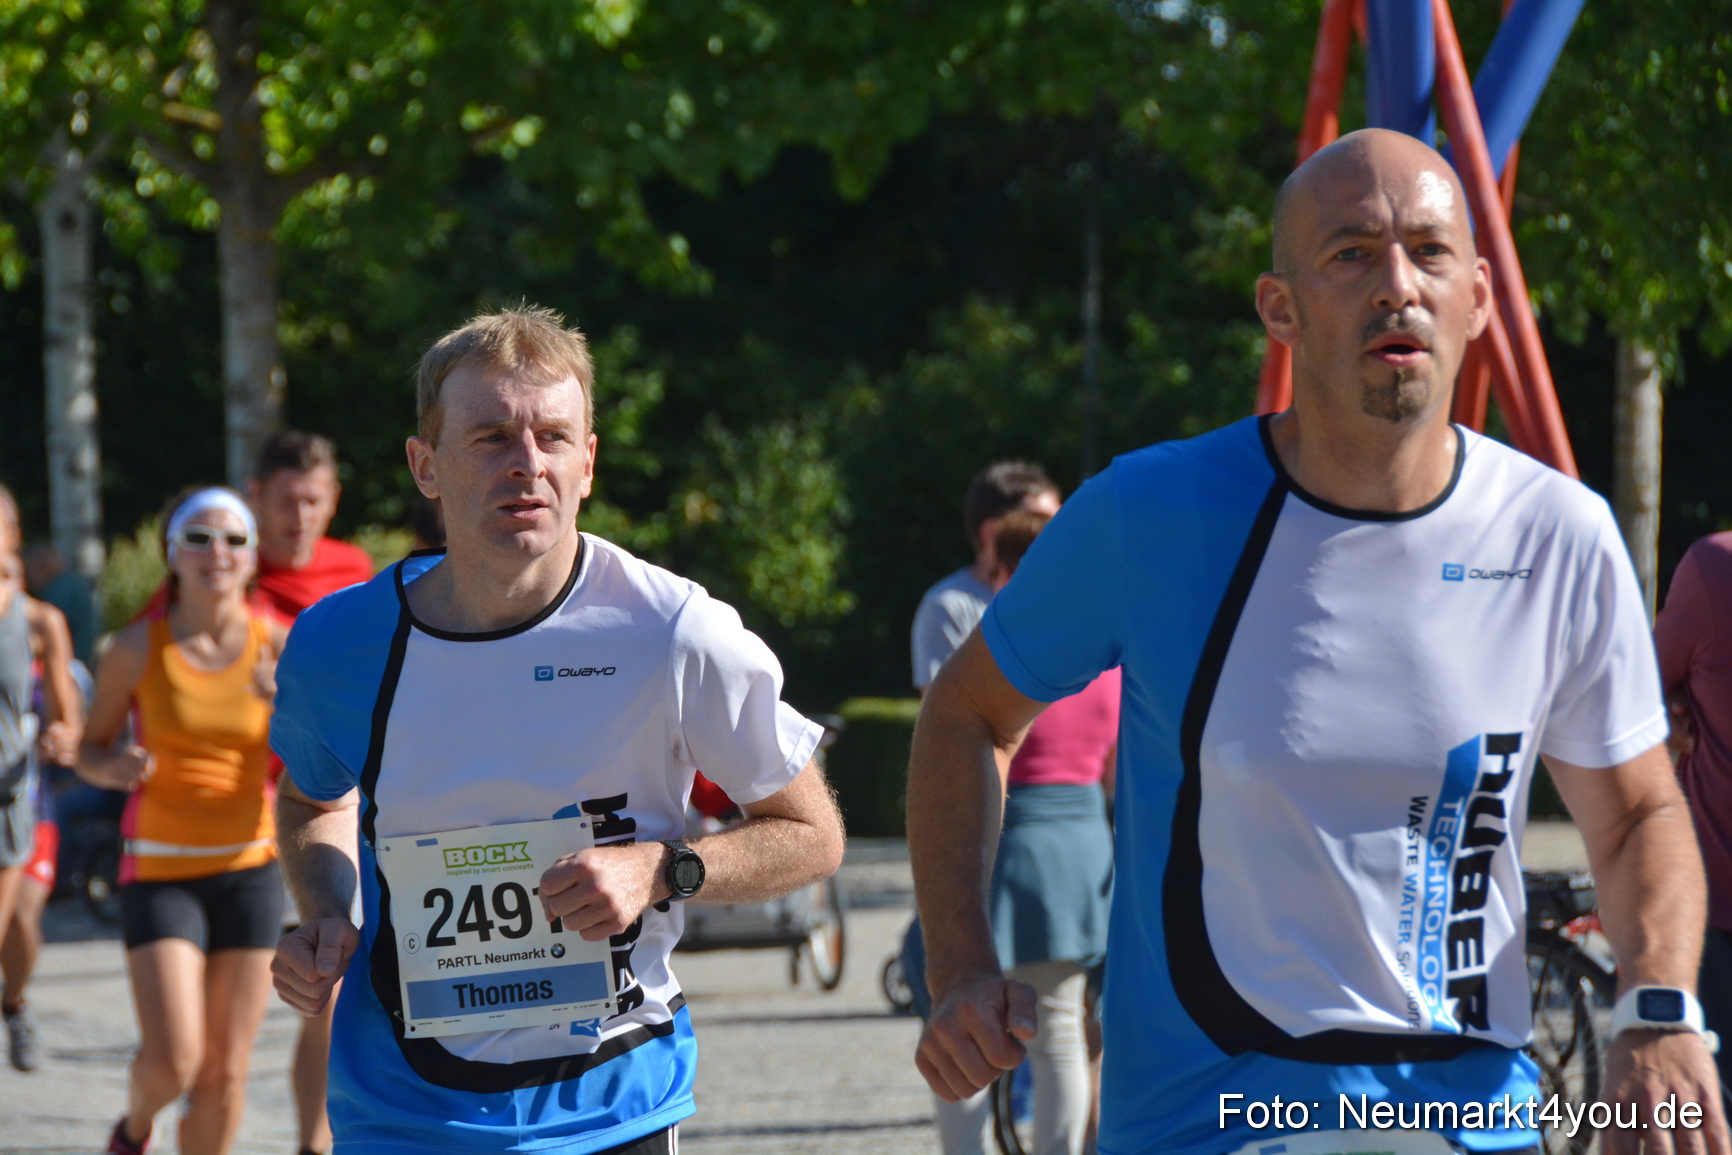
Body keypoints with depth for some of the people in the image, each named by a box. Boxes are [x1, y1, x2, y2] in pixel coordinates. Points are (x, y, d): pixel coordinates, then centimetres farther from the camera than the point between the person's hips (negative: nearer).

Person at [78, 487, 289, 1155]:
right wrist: (113, 767, -17)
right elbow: (91, 749, 5)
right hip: (159, 869, -2)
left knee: (225, 1074, 4)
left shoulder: (277, 647, -4)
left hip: (248, 868, 2)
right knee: (173, 1062, -13)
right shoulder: (137, 648, -7)